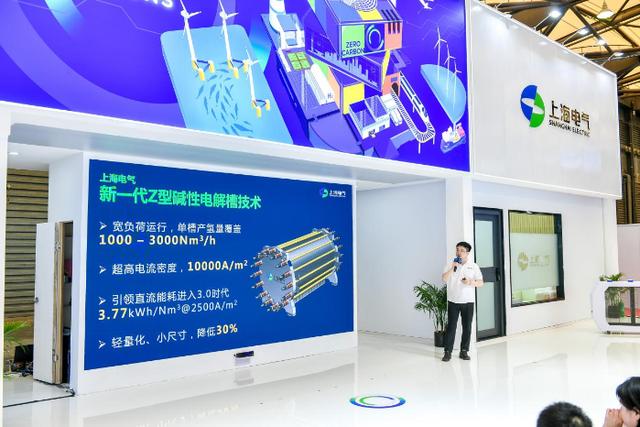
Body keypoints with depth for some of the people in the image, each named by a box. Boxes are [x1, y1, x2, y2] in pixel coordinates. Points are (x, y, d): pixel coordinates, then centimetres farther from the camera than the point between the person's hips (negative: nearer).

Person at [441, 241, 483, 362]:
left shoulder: (474, 266, 5)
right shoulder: (450, 265, 4)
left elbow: (481, 283, 2)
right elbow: (444, 279, -10)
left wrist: (471, 282, -16)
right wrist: (453, 267, -20)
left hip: (468, 302, 1)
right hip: (453, 301, -1)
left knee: (467, 327, 4)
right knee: (451, 326, -3)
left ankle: (464, 351, 15)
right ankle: (447, 352, 1)